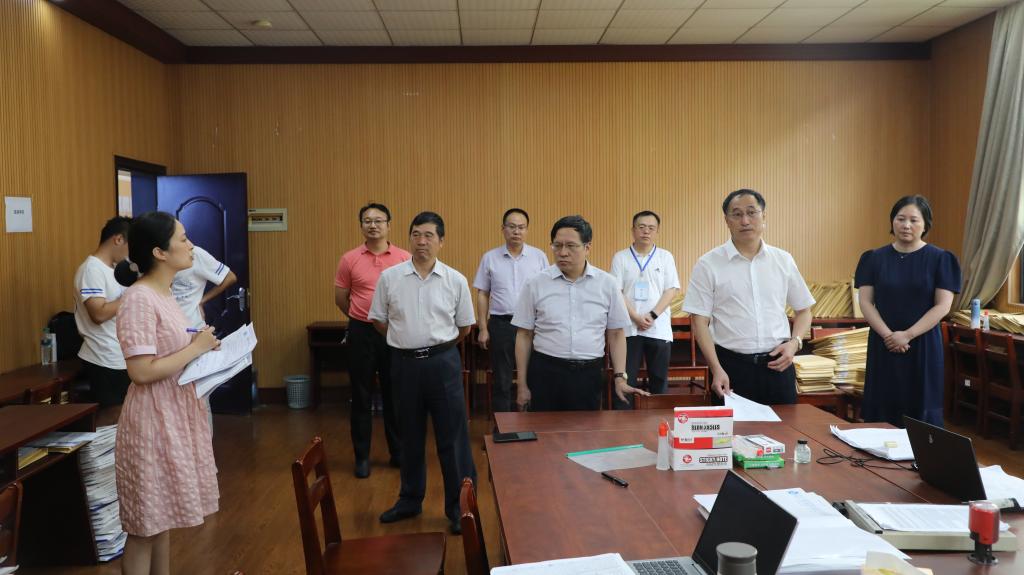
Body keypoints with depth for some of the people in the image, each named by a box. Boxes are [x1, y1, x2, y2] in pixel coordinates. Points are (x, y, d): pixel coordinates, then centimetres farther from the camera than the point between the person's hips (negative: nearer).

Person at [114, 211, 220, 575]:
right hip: (154, 420, -9)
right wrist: (196, 348, -17)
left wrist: (203, 349, 2)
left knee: (161, 516, 19)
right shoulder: (139, 299, -20)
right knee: (145, 524, 2)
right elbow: (142, 371, -25)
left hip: (176, 414, 9)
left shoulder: (164, 294, 8)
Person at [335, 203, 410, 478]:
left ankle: (398, 452, 23)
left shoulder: (404, 258, -1)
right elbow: (340, 299, 8)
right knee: (361, 396, 7)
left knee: (395, 394, 9)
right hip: (361, 333, 0)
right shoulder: (349, 259, 0)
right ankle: (362, 456, 17)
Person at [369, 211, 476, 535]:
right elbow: (379, 320, 8)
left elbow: (464, 326, 7)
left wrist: (437, 344, 9)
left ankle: (459, 507, 12)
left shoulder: (455, 281, -3)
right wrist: (408, 340, 9)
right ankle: (410, 500, 30)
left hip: (443, 362, -2)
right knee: (410, 435, 15)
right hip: (405, 362, 2)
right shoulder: (390, 277, -1)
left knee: (452, 436, 1)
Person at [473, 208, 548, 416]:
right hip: (501, 325, 0)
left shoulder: (539, 257, 2)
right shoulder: (490, 258, 3)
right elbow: (482, 295, 6)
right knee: (502, 381, 8)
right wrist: (483, 329, 2)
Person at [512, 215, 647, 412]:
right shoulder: (535, 284, 0)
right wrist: (522, 386, 3)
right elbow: (524, 336, 3)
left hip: (589, 374, 1)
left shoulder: (607, 284, 2)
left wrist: (620, 378, -1)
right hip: (545, 373, -1)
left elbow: (616, 334, 8)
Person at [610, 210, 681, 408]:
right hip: (628, 328, -1)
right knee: (625, 380, 0)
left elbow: (672, 290, 0)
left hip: (659, 329, 1)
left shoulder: (666, 257, 7)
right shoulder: (620, 258, 4)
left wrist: (652, 315, -12)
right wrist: (636, 318, -14)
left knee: (659, 379, 8)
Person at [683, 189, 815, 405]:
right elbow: (699, 321, -4)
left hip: (778, 364, 3)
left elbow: (803, 310, 15)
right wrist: (717, 369, -13)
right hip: (731, 366, -2)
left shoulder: (783, 260, 7)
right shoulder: (708, 264, -3)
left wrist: (795, 342, -4)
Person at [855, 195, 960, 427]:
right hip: (883, 345, 2)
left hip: (923, 345, -1)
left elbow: (943, 306, -6)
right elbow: (865, 301, 0)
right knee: (883, 408, 3)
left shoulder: (939, 259, 0)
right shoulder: (875, 258, 5)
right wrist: (888, 334, -14)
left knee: (921, 409, 2)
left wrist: (907, 335, -14)